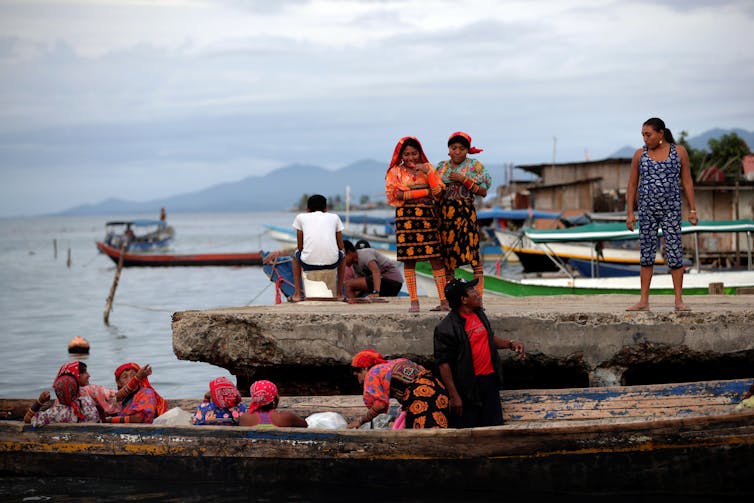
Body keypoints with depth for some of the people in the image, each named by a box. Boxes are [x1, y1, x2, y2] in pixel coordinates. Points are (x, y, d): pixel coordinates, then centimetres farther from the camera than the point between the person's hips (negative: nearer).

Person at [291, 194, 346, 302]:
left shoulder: (301, 217, 16)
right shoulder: (334, 217, 19)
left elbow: (300, 247, 16)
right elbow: (341, 246, 19)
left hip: (309, 262, 0)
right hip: (331, 262, 0)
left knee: (296, 255, 36)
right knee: (342, 256, 37)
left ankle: (297, 294, 27)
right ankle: (338, 294, 31)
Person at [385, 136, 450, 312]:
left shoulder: (427, 168, 14)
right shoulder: (395, 172, 9)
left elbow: (439, 191, 3)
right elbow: (394, 195, -7)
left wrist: (426, 172, -8)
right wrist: (424, 192, -7)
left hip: (427, 216, 1)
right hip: (405, 217, -1)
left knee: (435, 258, -5)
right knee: (409, 259, -4)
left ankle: (444, 300, -5)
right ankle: (414, 302, -1)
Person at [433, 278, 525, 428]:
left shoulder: (479, 314, 7)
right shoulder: (447, 328, -17)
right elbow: (443, 363, -17)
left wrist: (510, 344, 6)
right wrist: (454, 395, -19)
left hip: (489, 380, 7)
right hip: (468, 386, -7)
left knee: (494, 425, 13)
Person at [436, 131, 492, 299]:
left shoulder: (474, 166, 5)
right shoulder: (441, 167, 15)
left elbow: (483, 191, -2)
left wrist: (464, 180, -10)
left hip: (465, 212, -4)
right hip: (444, 213, 4)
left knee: (472, 252, -11)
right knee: (447, 253, 3)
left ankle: (478, 296, -12)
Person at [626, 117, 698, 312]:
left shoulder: (679, 151, -1)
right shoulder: (639, 154, 2)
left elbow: (687, 182, 2)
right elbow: (632, 185, 6)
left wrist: (692, 210, -1)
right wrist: (629, 213, 0)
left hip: (671, 210, -2)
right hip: (647, 210, 2)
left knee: (674, 254, -4)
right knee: (647, 255, 4)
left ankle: (679, 300, 0)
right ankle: (644, 301, 6)